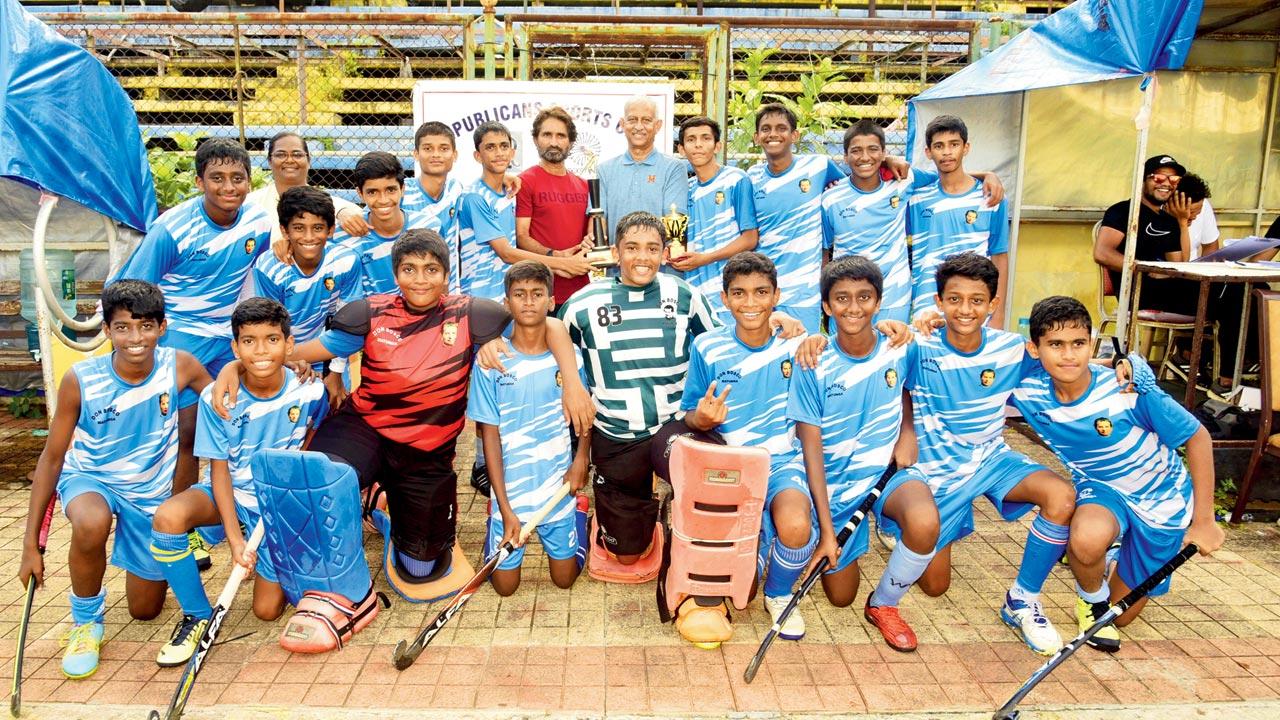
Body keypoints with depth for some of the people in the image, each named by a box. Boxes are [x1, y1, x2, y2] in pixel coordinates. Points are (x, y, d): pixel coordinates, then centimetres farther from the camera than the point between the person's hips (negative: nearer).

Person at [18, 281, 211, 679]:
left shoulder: (179, 366, -21)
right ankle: (86, 622, -11)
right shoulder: (80, 380, -23)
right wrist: (31, 543, -12)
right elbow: (52, 458, -14)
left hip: (152, 492, 1)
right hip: (89, 479, -1)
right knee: (91, 525, -40)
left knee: (144, 611, 10)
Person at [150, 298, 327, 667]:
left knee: (268, 610, -3)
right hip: (228, 494, 0)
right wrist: (234, 539, -19)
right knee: (168, 517, -33)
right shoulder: (216, 398, -17)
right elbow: (220, 470, -13)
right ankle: (196, 615, -10)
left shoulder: (309, 392, -17)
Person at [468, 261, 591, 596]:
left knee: (565, 578, 14)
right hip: (510, 492, -1)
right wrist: (505, 508, -13)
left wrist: (581, 458, -12)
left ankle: (579, 515, 41)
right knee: (505, 586, 10)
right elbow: (490, 434, -9)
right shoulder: (491, 362, -10)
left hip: (559, 488, 1)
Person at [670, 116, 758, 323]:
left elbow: (750, 238, -6)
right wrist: (676, 258, -2)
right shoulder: (686, 189, 13)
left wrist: (705, 258, -12)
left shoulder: (736, 180, -3)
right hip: (694, 292, 5)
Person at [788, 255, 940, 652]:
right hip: (836, 482, -1)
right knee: (840, 596, 5)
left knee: (925, 523, -34)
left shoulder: (901, 350, -7)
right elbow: (812, 448, -14)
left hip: (888, 470, 1)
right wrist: (826, 529, -18)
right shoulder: (815, 368, -14)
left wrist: (908, 431, -5)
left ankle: (883, 604, -4)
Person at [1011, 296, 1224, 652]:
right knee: (1088, 539, -37)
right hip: (1100, 488, 1)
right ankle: (1091, 600, -2)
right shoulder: (1029, 388, -22)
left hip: (1161, 499, -1)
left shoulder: (1128, 388, -30)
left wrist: (1203, 521, -14)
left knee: (1122, 614, 9)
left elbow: (1197, 437, -17)